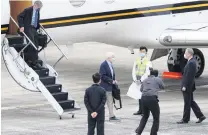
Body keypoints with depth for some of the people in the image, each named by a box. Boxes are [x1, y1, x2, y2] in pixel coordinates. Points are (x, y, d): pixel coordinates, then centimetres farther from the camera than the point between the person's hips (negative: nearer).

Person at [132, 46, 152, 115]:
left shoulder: (148, 62, -5)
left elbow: (147, 73, -12)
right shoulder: (137, 60, 9)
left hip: (144, 80, -5)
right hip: (138, 80, 5)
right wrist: (135, 79, -7)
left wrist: (141, 80, -17)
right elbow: (134, 71, 6)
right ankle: (140, 110, 16)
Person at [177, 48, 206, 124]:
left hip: (187, 86, -10)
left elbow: (189, 75, -23)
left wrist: (184, 86, -22)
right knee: (191, 102, 15)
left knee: (187, 103, -1)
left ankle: (185, 119, 7)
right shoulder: (192, 61, 12)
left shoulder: (191, 63, -20)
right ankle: (200, 116, 16)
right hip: (188, 86, 10)